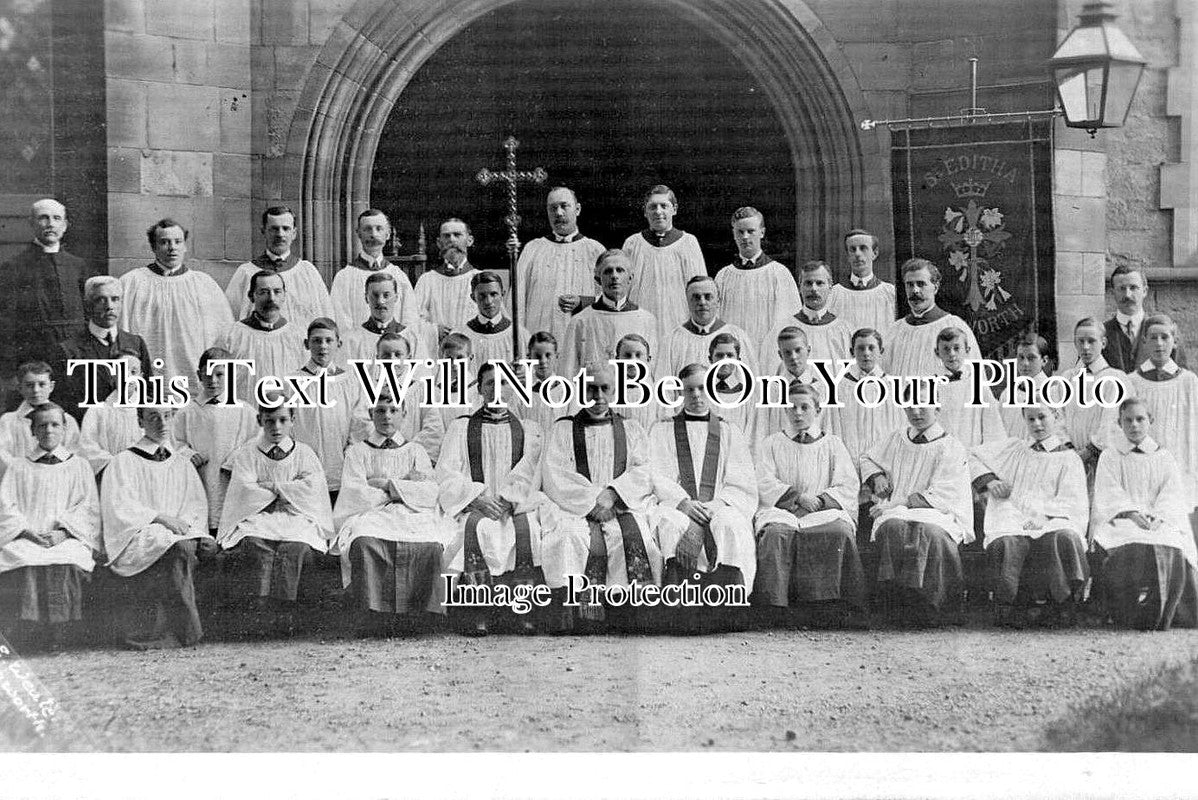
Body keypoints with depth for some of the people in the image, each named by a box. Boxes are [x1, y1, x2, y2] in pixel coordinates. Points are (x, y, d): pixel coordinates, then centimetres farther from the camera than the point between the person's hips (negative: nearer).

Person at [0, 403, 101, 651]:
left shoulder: (79, 467, 22)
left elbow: (89, 507, 10)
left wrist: (63, 531, -8)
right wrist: (28, 531, -9)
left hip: (68, 539, -1)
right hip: (25, 538, 1)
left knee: (65, 563, -36)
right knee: (23, 563, -35)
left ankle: (56, 637, -26)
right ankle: (25, 637, -26)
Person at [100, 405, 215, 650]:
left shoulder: (181, 462, 22)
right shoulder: (126, 462, 7)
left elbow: (197, 505, 15)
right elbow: (121, 508, -5)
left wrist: (184, 522, -8)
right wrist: (161, 518, -18)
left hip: (180, 532, 5)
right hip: (136, 541, -5)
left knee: (208, 545, -29)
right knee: (181, 546, -36)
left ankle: (165, 631, -27)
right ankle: (185, 628, -33)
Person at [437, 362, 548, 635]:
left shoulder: (528, 428, 18)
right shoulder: (461, 427, 17)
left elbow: (528, 469, 2)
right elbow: (446, 472, 5)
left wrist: (508, 499, -17)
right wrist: (476, 497, -13)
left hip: (519, 503, 0)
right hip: (472, 504, 0)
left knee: (527, 527, -34)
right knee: (477, 527, -35)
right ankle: (477, 611, -36)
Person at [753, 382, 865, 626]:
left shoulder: (833, 444, 20)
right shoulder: (773, 443, 20)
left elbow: (848, 488, 7)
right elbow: (764, 484, 6)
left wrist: (817, 501, -11)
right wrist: (797, 496, -11)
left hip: (825, 512, 0)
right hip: (781, 510, 0)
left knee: (840, 531, -35)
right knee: (776, 532, -36)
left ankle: (836, 610, -34)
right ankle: (772, 609, -39)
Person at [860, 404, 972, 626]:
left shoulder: (951, 448, 6)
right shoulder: (896, 440, 21)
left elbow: (942, 496, -5)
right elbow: (867, 459, 39)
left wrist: (899, 503, -13)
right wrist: (877, 477, 16)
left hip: (937, 514, -3)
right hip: (895, 513, 3)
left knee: (930, 532, -40)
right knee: (894, 527, -36)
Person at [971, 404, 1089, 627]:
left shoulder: (1068, 458, 17)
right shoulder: (1012, 447, 28)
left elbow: (1073, 503, 4)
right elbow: (974, 456, 33)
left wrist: (1045, 515, -14)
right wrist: (989, 480, 14)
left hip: (1051, 522, -1)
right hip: (1011, 520, 1)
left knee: (1065, 539, -38)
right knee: (1006, 543, -37)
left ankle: (1058, 608, -30)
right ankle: (1011, 607, -29)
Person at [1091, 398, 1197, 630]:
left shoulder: (1165, 458, 20)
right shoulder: (1110, 456, 16)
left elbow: (1172, 494, 5)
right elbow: (1110, 494, 1)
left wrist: (1157, 518, -16)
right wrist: (1133, 515, -19)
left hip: (1161, 522, 1)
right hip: (1121, 520, -1)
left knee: (1171, 549, -34)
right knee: (1132, 548, -37)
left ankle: (1160, 615, -30)